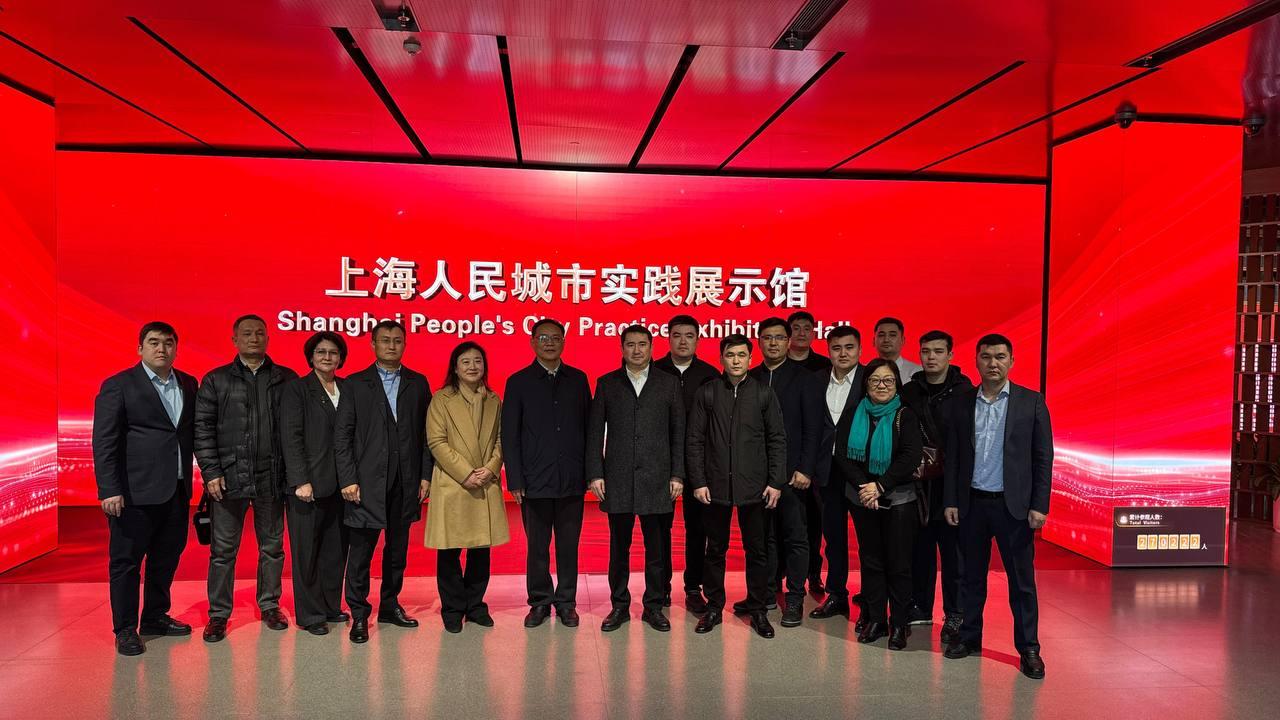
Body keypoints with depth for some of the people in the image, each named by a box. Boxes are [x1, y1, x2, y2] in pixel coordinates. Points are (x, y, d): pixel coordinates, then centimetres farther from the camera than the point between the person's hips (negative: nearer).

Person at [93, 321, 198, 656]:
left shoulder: (188, 385, 11)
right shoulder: (118, 386, -5)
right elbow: (104, 442, -8)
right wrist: (109, 490, -14)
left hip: (176, 490, 5)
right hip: (135, 491, -5)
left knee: (166, 558, 14)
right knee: (126, 561, 4)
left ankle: (156, 618, 29)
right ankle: (125, 629, 16)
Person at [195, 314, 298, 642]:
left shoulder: (286, 379, 6)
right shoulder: (215, 380, 6)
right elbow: (203, 429, 2)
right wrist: (211, 472, -6)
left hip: (272, 478, 1)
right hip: (229, 477, -1)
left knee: (272, 547, 10)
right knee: (223, 550, 5)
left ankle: (270, 606, 23)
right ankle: (218, 614, 15)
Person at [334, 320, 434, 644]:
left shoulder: (418, 383, 8)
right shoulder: (355, 384, 2)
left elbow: (426, 433, 7)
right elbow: (341, 435, -1)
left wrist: (426, 475, 1)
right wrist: (348, 480, -8)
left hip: (405, 482, 3)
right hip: (367, 481, -2)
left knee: (397, 548, 12)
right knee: (361, 550, 1)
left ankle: (390, 605, 26)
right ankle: (359, 614, 12)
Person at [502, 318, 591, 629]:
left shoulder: (578, 379, 8)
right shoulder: (518, 382, 2)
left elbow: (589, 427, 8)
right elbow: (510, 436, 0)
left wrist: (591, 471, 1)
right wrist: (515, 481, -5)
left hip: (572, 480, 1)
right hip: (535, 481, -1)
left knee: (569, 546, 8)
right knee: (537, 547, 7)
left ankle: (566, 602, 21)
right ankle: (540, 602, 22)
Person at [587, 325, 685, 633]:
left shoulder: (669, 384, 6)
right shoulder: (607, 384, 7)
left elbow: (679, 432, 5)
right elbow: (595, 432, 5)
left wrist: (677, 475, -1)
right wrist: (595, 474, -2)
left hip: (657, 479, 0)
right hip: (617, 479, 0)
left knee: (657, 547, 5)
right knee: (619, 546, 8)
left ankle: (653, 605, 18)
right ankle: (619, 605, 21)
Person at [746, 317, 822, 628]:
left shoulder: (805, 378, 0)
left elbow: (813, 428, -5)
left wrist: (805, 469, -12)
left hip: (792, 471, -3)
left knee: (795, 537, 2)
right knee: (766, 536, 10)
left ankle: (795, 599, 11)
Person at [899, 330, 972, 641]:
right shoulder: (909, 392, 8)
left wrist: (946, 463, -14)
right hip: (918, 484, 3)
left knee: (953, 552, 1)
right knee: (920, 548, 10)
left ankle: (954, 615, 13)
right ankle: (920, 608, 24)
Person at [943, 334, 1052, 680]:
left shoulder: (1031, 402, -1)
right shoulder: (961, 403, 5)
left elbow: (1043, 457, -1)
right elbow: (952, 456, 7)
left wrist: (1039, 505, -7)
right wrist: (950, 501, 3)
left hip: (1013, 505, -2)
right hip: (971, 503, 2)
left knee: (1022, 580, 3)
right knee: (972, 576, 12)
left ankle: (1028, 648, 15)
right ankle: (969, 636, 25)